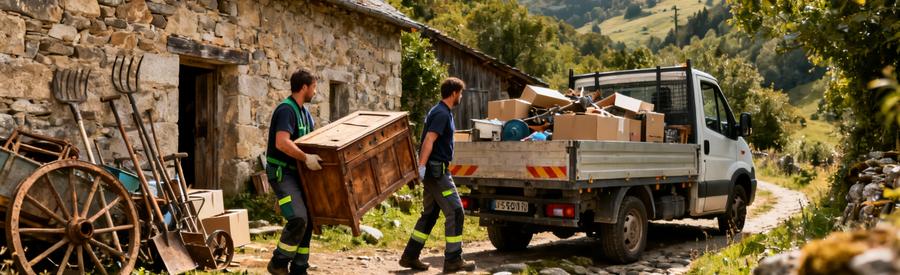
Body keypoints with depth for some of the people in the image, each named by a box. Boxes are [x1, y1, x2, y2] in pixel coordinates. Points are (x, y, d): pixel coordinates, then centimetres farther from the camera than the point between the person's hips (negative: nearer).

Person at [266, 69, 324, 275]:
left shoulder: (303, 111, 13)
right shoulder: (286, 109, -17)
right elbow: (281, 143, -30)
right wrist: (306, 158, -31)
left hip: (295, 172, 10)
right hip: (281, 172, -10)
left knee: (307, 220, 9)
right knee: (298, 218, -21)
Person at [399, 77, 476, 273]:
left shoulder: (439, 112, 17)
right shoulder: (442, 114, -14)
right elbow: (429, 141, -23)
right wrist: (421, 166, -30)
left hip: (434, 170, 10)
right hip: (436, 170, -10)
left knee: (430, 213, 13)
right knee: (455, 212, -6)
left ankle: (410, 257, 16)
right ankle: (453, 260, -1)